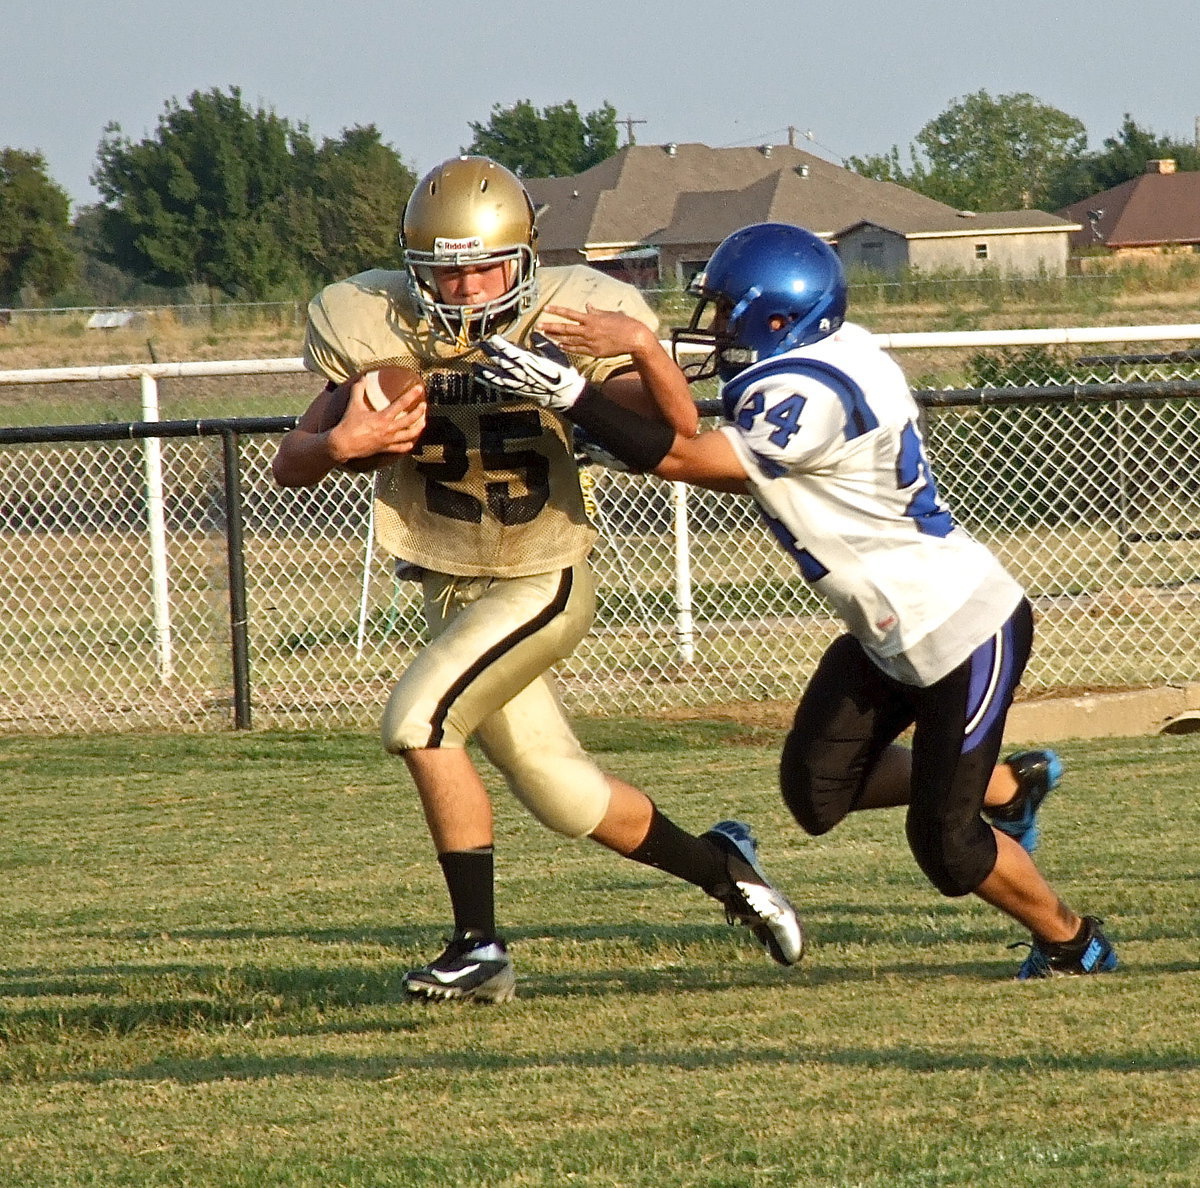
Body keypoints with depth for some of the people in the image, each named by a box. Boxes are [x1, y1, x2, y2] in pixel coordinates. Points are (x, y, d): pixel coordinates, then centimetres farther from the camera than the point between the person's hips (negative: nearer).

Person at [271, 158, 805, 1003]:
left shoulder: (566, 321, -14)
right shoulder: (377, 329, -8)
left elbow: (680, 435, -20)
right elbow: (290, 466, -9)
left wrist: (645, 353, -39)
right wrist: (341, 443, -31)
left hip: (543, 582, -4)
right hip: (451, 588, 4)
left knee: (419, 720, -24)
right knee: (563, 797, 12)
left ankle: (480, 948, -16)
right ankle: (722, 867, 37)